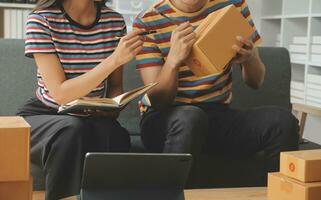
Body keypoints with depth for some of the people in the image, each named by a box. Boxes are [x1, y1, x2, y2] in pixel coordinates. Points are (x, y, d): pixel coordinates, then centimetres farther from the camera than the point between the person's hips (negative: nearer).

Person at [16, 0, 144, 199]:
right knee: (72, 130, -35)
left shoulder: (115, 21, -2)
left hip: (93, 119, 3)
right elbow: (61, 94, -21)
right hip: (42, 115, -2)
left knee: (114, 134, -31)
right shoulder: (41, 20, -15)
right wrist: (115, 60, -29)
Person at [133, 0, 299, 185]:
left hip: (219, 113, 3)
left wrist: (250, 58, -19)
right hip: (165, 119, -3)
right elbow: (157, 100, -14)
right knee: (190, 117, -37)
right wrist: (173, 59, -33)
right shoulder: (147, 22, -8)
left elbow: (256, 82, 5)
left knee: (283, 120, -23)